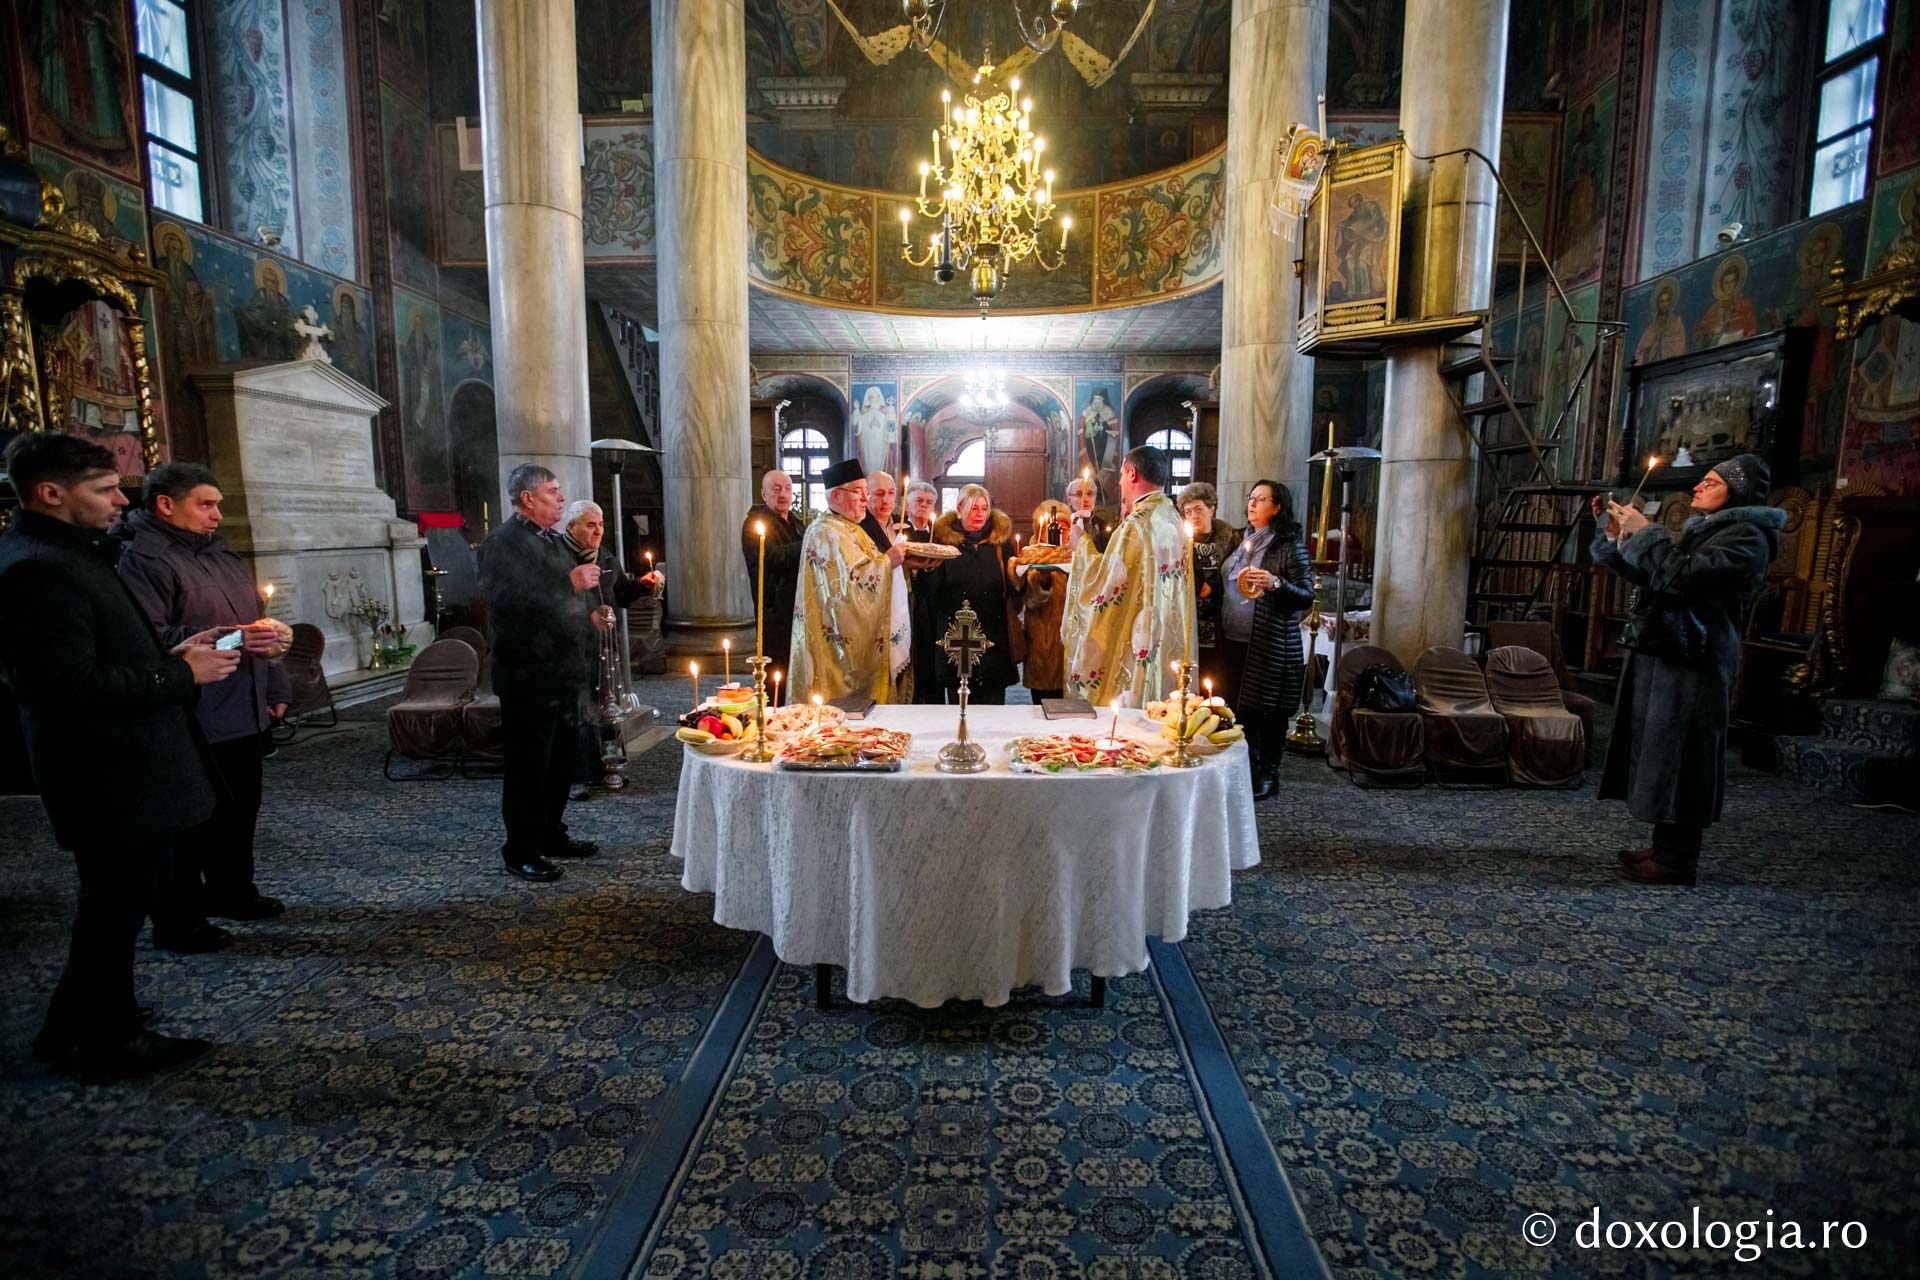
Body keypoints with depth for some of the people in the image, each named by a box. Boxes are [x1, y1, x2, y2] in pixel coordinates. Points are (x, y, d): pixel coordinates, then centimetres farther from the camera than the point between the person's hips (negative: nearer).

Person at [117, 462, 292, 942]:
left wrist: (275, 687, 19)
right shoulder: (143, 560, -11)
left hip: (245, 716, 9)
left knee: (239, 811, 18)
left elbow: (260, 624, 22)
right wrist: (229, 639, -27)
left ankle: (232, 890, 34)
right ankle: (177, 921, 14)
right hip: (192, 722, -8)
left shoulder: (222, 556, 17)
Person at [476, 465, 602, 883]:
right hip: (530, 677, -9)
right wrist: (570, 584, -25)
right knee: (528, 766, 0)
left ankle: (552, 834, 30)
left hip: (565, 674, 9)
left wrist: (590, 609, 15)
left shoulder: (553, 540, 18)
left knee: (563, 759, 16)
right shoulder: (503, 543, -12)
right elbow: (507, 602, -27)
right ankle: (521, 851, 13)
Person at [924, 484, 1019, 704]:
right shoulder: (944, 538, 5)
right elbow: (931, 592, 0)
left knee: (993, 701, 4)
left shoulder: (1001, 539, 9)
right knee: (958, 705, 5)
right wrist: (932, 568, -18)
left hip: (993, 635, 1)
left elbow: (1013, 588, 9)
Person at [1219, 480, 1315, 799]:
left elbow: (1307, 596, -10)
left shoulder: (1290, 545, -7)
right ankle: (1244, 768, 26)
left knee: (1268, 711, 2)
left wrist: (1276, 583, -25)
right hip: (1232, 639, 6)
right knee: (1235, 705, 11)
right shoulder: (1242, 541, 13)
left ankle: (1268, 775, 16)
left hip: (1269, 644, -6)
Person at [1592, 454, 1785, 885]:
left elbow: (1680, 576, -24)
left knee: (1677, 761, -5)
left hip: (1691, 666, -9)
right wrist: (1615, 534, 11)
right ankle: (1666, 848, 21)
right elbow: (1650, 576, 22)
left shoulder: (1745, 537, -10)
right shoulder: (1701, 529, 19)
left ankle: (1676, 861, 2)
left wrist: (1644, 532, -14)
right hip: (1664, 658, 9)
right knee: (1661, 759, 12)